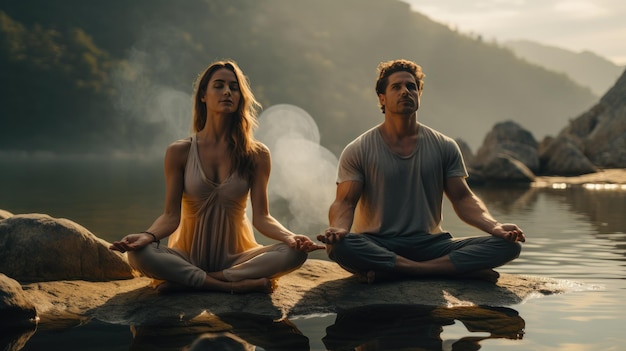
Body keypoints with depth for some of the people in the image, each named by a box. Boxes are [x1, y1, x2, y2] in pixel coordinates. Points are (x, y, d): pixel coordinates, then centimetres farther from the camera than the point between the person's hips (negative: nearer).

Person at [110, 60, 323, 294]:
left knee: (294, 253, -27)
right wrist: (147, 236, -27)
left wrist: (290, 237, -24)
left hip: (235, 256, 2)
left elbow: (261, 216, -4)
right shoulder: (179, 152, -1)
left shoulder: (257, 155, 1)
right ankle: (237, 285, -28)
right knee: (139, 254, -31)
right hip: (190, 254, -1)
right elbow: (171, 215, -5)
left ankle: (185, 281, -25)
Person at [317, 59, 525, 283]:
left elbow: (462, 198, 6)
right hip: (377, 246, -3)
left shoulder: (444, 147, 10)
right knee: (339, 246, -39)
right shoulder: (358, 151, 2)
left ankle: (390, 272, -27)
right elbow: (345, 202, -4)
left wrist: (495, 226, -13)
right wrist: (338, 228, -29)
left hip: (429, 244, 3)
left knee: (508, 245, -19)